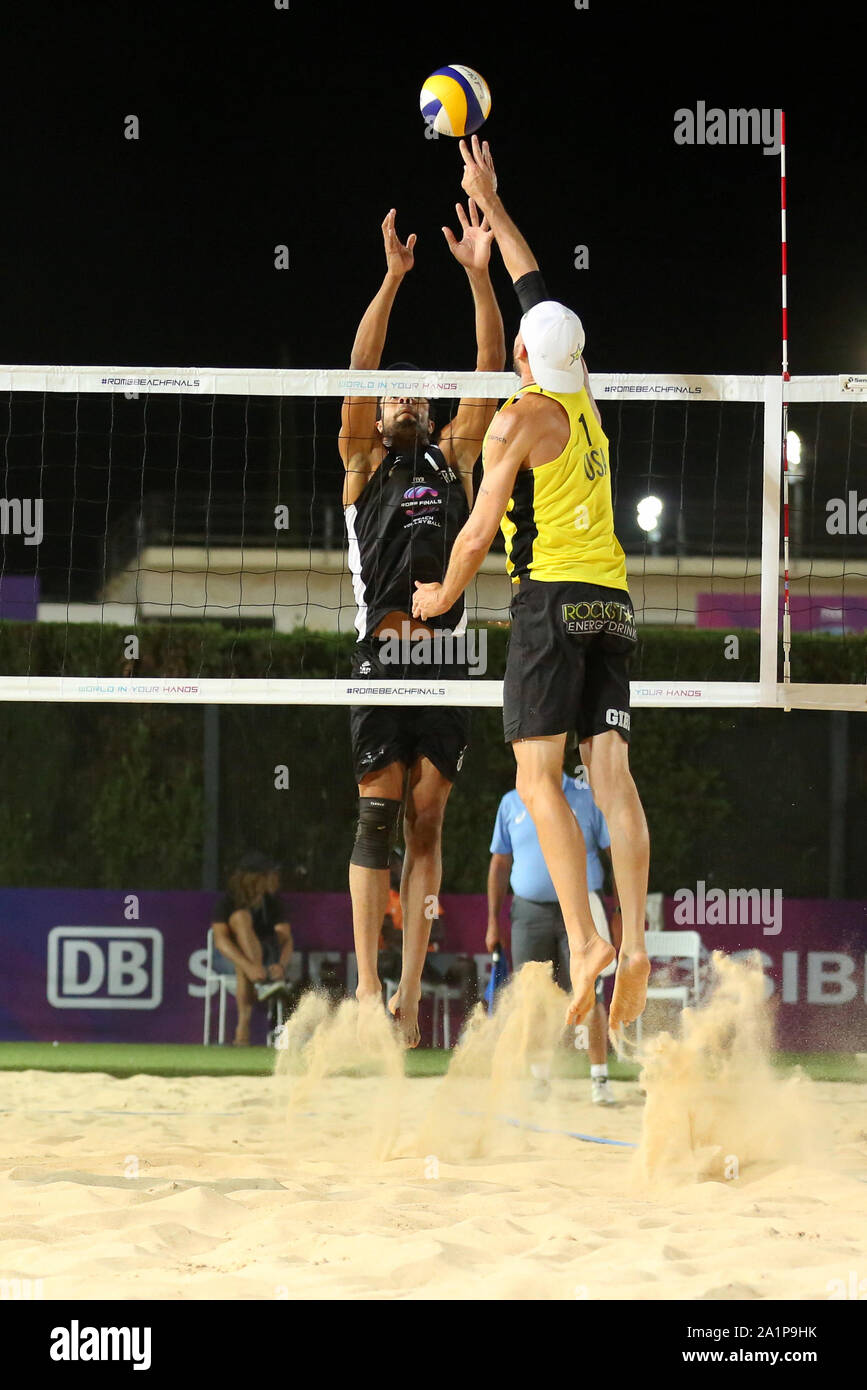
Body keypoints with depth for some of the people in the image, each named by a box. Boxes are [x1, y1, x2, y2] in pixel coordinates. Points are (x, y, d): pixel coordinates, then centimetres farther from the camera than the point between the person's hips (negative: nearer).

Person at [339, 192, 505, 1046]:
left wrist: (478, 274, 3)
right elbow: (360, 371, 0)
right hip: (382, 652, -3)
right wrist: (394, 277, -8)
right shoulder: (364, 464, 12)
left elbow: (492, 368, 12)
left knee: (426, 822, 0)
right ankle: (367, 987, -7)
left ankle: (411, 992, -2)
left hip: (446, 654, 3)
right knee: (378, 816, -6)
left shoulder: (453, 458, 19)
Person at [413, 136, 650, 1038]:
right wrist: (491, 203, 36)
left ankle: (584, 938, -25)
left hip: (551, 599, -6)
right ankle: (634, 939, -18)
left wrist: (441, 596, 12)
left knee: (538, 779, -9)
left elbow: (481, 529, -6)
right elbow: (534, 286, 28)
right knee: (611, 774, -3)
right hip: (611, 601, 6)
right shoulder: (585, 404, 15)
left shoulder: (520, 419, -4)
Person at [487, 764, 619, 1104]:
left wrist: (624, 915, -4)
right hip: (530, 913, 3)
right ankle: (539, 1080, 12)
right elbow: (500, 864, 16)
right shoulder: (511, 804, 11)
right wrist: (493, 922, 11)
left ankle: (599, 1079, -2)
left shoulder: (588, 798, 2)